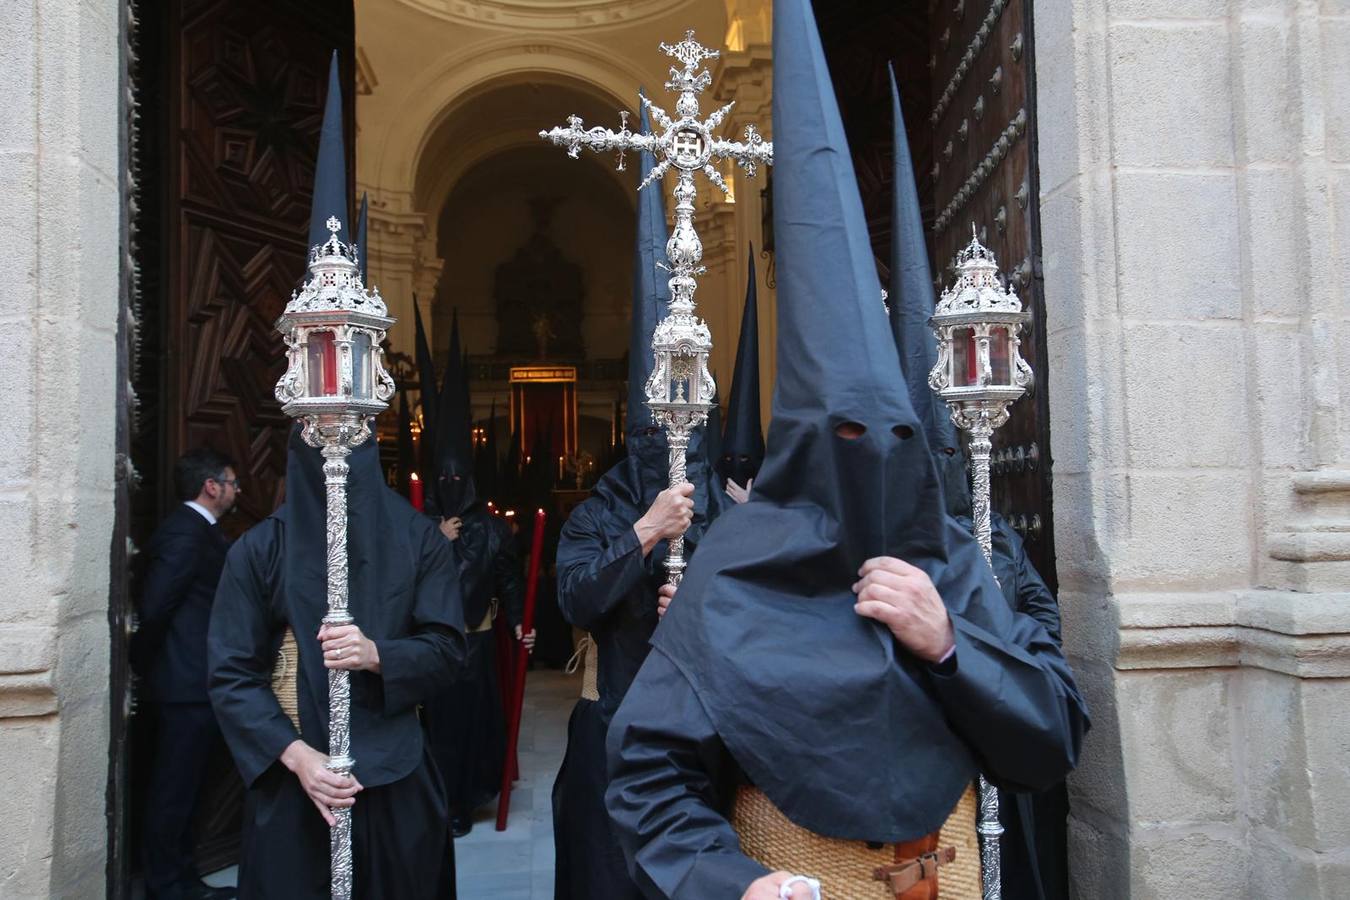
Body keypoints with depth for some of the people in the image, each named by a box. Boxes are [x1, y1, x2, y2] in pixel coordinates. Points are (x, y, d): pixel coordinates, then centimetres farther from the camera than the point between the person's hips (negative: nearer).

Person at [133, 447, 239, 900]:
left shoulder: (199, 530, 13)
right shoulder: (185, 533, -18)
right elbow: (154, 608, -20)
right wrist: (150, 665, -7)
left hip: (191, 684, 10)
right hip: (188, 686, -10)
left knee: (181, 789, 17)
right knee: (173, 791, 2)